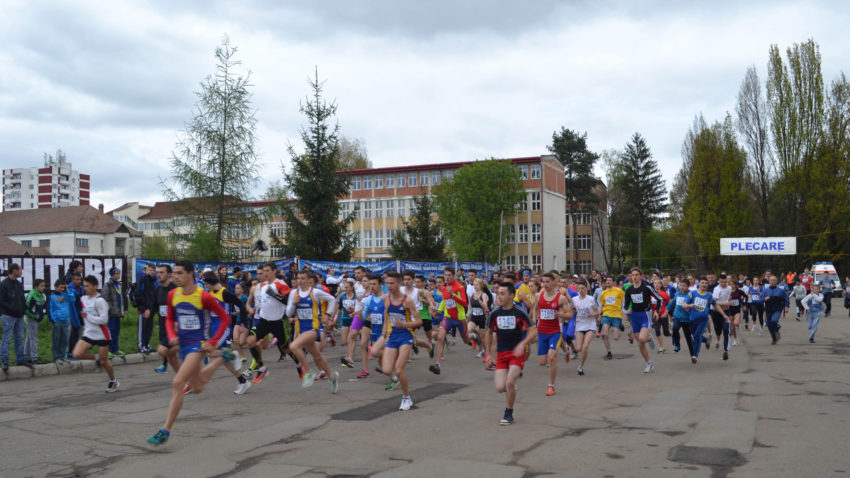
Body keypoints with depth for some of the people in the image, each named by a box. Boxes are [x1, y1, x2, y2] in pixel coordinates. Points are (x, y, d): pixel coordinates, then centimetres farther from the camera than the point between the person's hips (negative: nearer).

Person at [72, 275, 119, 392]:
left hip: (101, 334, -6)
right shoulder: (83, 299, 6)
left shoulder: (99, 301, -17)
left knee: (103, 361, 4)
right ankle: (97, 358, 13)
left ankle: (113, 381, 26)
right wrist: (86, 324, 16)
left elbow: (104, 319, -22)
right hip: (88, 333, 6)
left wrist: (87, 317, -21)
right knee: (77, 354, -15)